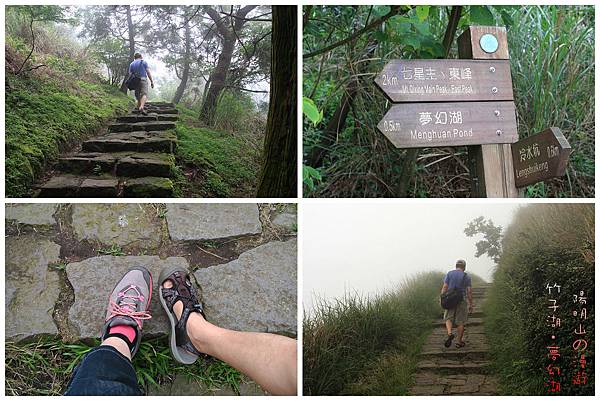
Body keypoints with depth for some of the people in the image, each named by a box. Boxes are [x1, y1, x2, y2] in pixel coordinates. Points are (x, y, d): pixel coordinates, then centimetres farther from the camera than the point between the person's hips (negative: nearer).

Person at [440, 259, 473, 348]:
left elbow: (445, 287, -5)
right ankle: (459, 342, 11)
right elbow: (469, 291, -4)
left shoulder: (449, 273, 1)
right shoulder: (467, 277, -1)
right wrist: (471, 305, 2)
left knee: (448, 318, 13)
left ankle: (450, 334, -12)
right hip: (462, 301, -1)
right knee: (460, 322, 7)